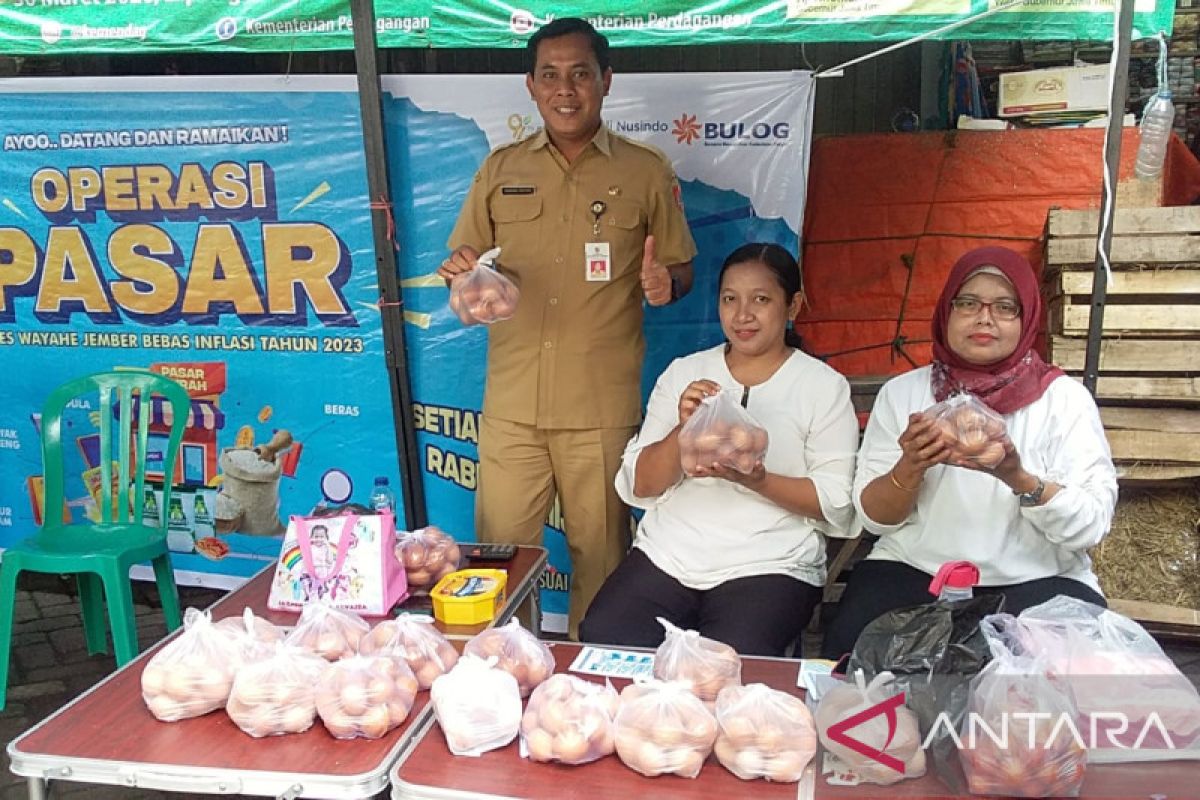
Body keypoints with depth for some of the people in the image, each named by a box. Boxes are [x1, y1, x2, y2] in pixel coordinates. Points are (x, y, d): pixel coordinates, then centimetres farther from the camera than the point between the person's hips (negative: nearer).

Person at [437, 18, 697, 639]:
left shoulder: (645, 172, 4)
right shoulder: (500, 168, 10)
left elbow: (681, 270, 9)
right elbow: (466, 263, 15)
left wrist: (664, 284, -14)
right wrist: (461, 270, -9)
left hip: (603, 407, -2)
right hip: (511, 403, 2)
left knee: (600, 553, 8)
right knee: (499, 550, 8)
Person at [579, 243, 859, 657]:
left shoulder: (825, 386, 3)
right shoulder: (683, 372, 10)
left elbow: (836, 503, -2)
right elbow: (639, 487, 5)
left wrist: (754, 479, -19)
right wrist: (683, 428, -14)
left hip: (770, 567, -2)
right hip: (666, 555, 3)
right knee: (603, 639, -21)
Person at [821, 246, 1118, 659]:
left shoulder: (1065, 397, 0)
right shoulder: (902, 392, 3)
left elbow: (1091, 525, -9)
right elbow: (873, 516, 0)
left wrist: (1020, 478, -28)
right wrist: (910, 468, -21)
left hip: (1036, 580, 0)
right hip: (913, 572, 1)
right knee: (849, 650, -27)